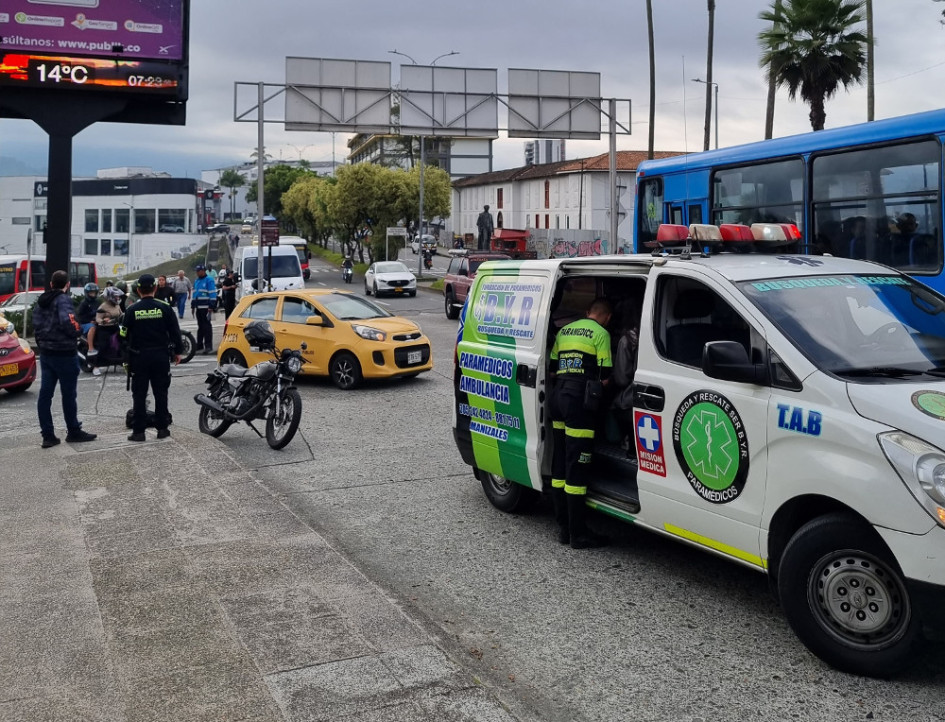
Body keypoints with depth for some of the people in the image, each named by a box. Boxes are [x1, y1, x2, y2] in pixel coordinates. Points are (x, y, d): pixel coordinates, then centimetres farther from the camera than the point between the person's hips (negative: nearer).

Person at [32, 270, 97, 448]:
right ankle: (74, 431, 13)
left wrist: (42, 343, 14)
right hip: (64, 353, -7)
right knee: (69, 394, 3)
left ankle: (48, 435, 6)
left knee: (45, 394, 5)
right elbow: (67, 321, -26)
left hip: (45, 353, 8)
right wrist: (76, 332, -7)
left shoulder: (41, 301, 12)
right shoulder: (63, 300, -13)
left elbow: (36, 325, 11)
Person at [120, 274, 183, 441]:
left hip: (139, 357, -1)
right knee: (161, 393, 10)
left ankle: (138, 431, 5)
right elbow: (175, 331, 0)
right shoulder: (164, 308, -4)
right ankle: (162, 428, 13)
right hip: (161, 356, 1)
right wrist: (178, 351, 12)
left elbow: (124, 335, -1)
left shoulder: (132, 310, -6)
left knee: (139, 395, 4)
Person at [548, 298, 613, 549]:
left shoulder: (564, 331, 19)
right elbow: (604, 377, -5)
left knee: (560, 462, 12)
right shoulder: (601, 333, -2)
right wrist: (596, 388, 15)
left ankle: (563, 527, 18)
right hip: (580, 399, -7)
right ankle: (578, 534, -1)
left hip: (558, 395, 7)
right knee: (577, 466, -5)